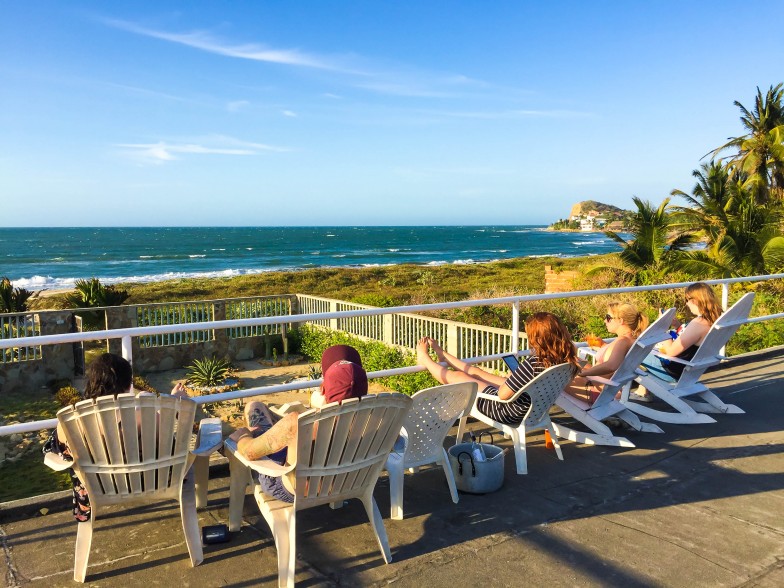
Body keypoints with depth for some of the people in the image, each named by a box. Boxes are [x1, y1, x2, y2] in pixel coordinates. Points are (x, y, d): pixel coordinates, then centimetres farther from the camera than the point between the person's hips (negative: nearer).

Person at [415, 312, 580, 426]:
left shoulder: (533, 363, -38)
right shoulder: (565, 360, -15)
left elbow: (503, 394, -27)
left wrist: (511, 376, -8)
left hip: (507, 412, -7)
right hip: (532, 407, 7)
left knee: (457, 376, 15)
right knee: (477, 372, 26)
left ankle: (425, 359, 42)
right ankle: (443, 355, 52)